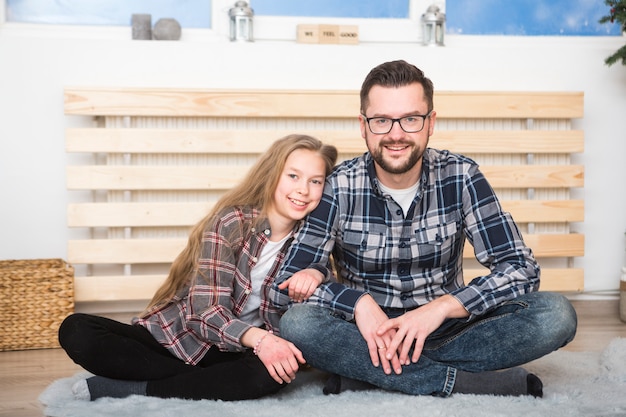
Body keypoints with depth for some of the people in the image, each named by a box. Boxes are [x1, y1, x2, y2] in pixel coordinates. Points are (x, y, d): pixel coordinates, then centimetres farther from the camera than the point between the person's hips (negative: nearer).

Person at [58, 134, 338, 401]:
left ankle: (129, 389, -21)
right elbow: (207, 312, -20)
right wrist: (258, 338, -40)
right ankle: (213, 383, -24)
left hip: (233, 354, 2)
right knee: (76, 331, -23)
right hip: (174, 339, -1)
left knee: (271, 371, -34)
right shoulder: (231, 223, -13)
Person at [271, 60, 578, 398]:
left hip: (446, 331, 1)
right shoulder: (339, 187, -11)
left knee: (556, 314, -21)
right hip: (365, 334, -1)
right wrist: (358, 302, -27)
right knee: (296, 322, -31)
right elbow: (285, 287, -10)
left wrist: (440, 307, -25)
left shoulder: (460, 177, -8)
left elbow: (521, 268, -11)